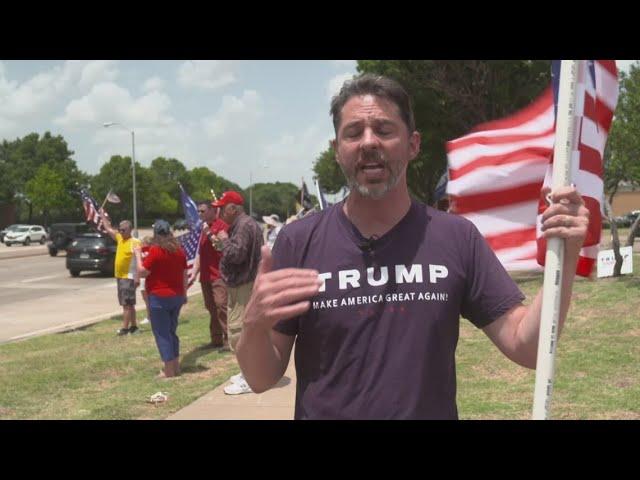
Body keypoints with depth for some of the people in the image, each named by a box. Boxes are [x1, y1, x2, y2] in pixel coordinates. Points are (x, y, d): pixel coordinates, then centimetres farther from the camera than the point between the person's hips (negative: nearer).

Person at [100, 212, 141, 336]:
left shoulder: (135, 242, -12)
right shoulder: (119, 238, 11)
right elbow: (108, 229, 25)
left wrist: (137, 277, -22)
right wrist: (102, 216, 26)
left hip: (129, 277, -8)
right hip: (119, 276, 8)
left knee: (127, 303, -8)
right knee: (128, 303, 12)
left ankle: (125, 328, -7)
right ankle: (133, 326, 19)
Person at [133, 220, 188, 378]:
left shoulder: (155, 250, -14)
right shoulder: (179, 249, 6)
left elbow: (142, 272, -11)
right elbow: (184, 274, 12)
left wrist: (138, 254, 0)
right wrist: (184, 293, 21)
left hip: (159, 297, -6)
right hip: (176, 296, 7)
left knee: (162, 334, 1)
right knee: (172, 332, 17)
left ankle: (169, 371, 1)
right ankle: (176, 367, 20)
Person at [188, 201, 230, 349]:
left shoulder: (222, 225, -8)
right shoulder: (204, 227, 18)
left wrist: (209, 233, -18)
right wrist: (194, 274, 17)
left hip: (219, 275, -8)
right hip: (205, 275, 8)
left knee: (221, 305, -13)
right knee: (211, 308, 9)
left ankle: (228, 339, -9)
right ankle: (216, 339, 15)